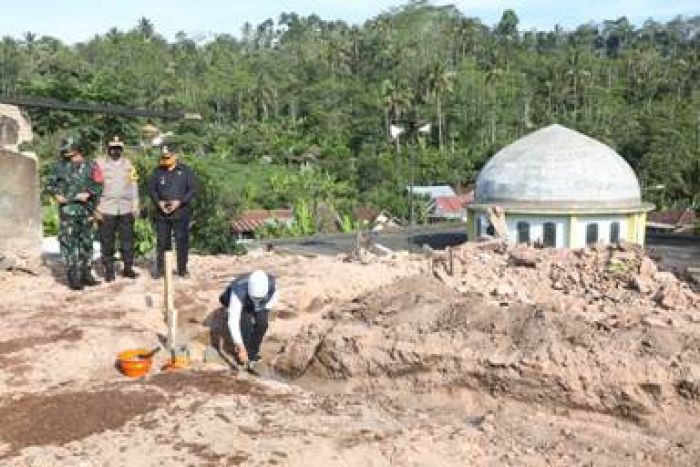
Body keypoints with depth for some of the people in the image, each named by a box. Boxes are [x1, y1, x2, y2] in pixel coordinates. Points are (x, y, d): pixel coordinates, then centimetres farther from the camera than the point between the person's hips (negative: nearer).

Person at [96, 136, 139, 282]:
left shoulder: (128, 164, 12)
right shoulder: (100, 164, 2)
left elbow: (133, 185, 14)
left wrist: (135, 206, 10)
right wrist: (95, 207, -6)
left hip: (126, 209, 3)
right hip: (106, 209, -2)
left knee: (128, 239, 5)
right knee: (107, 241, 2)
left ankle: (128, 268, 15)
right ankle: (109, 270, 10)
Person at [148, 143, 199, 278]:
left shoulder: (185, 171, 0)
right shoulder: (157, 171, 7)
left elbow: (194, 189, -4)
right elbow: (151, 188, 10)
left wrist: (180, 202, -14)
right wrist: (158, 202, -8)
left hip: (181, 213, -2)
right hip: (162, 213, 2)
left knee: (182, 241, 3)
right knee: (162, 242, 7)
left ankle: (182, 269, 14)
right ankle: (160, 269, 17)